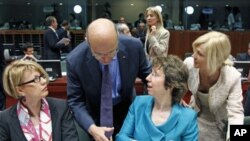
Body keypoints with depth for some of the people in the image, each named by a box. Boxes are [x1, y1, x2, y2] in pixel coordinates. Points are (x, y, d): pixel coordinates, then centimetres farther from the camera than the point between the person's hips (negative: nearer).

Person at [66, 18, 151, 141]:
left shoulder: (133, 46, -24)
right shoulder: (75, 60, -28)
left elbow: (146, 73, -5)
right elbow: (75, 101, -19)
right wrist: (91, 128, -32)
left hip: (127, 109, 2)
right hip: (96, 115, -1)